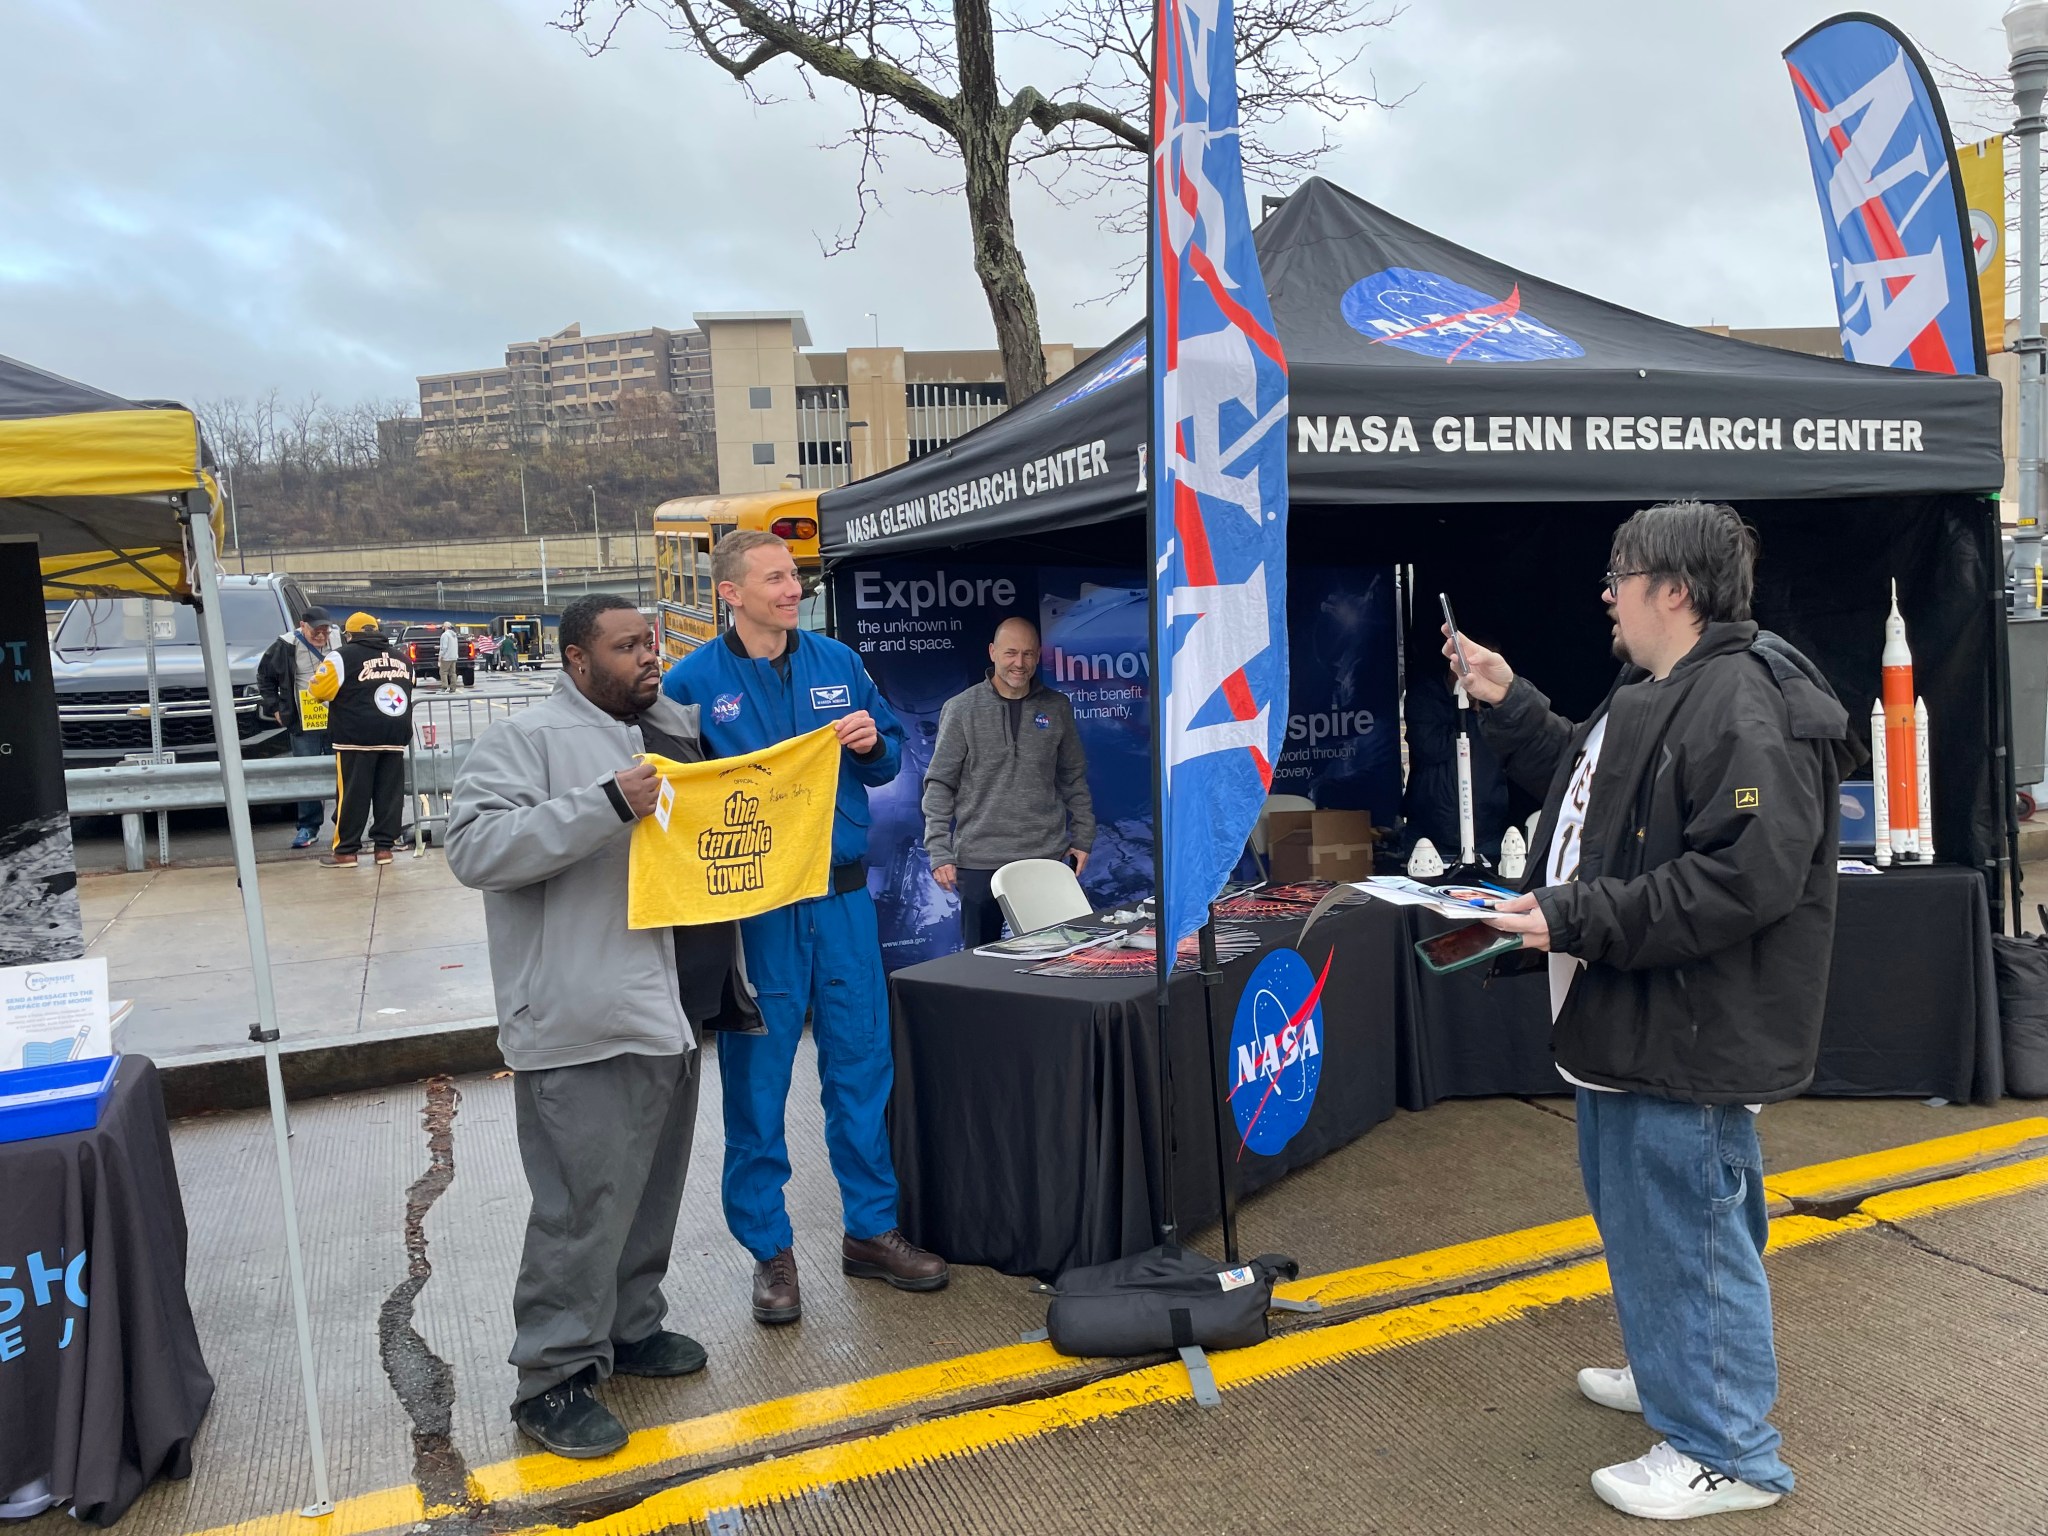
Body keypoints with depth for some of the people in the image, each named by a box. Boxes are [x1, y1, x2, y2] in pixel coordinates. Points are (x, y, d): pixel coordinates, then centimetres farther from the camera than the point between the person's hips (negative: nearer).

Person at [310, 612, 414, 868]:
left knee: (353, 794, 0)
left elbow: (319, 689, -3)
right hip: (395, 735, 5)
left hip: (357, 737, -5)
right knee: (390, 793, 7)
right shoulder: (400, 659, 17)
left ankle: (345, 851, 4)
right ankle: (384, 846, 9)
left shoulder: (344, 656, -2)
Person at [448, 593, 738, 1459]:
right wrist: (606, 804, -26)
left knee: (651, 1190, 18)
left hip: (671, 1011, 8)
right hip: (587, 1024, -8)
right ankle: (553, 1379, 11)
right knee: (584, 1206, -3)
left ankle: (630, 1328, 34)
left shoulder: (677, 729, 16)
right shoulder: (527, 738, -7)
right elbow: (475, 846, -20)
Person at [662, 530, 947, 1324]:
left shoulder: (837, 663, 7)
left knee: (862, 1066, 10)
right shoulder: (692, 682, -4)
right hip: (751, 907, -3)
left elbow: (888, 763, 14)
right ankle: (770, 1250, 22)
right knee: (755, 1080, 6)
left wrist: (873, 742, -6)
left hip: (842, 898, 4)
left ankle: (871, 1228, 27)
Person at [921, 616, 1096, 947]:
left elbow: (1074, 779, 13)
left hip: (1046, 858, 2)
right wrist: (939, 853, -8)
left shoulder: (1057, 708, 7)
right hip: (979, 861, -2)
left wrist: (1082, 837, 8)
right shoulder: (961, 709, -1)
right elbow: (939, 785, -2)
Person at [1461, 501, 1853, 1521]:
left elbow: (1746, 876, -29)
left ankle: (1726, 1452, 17)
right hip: (1630, 1016, 11)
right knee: (1634, 1206, 24)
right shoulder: (1652, 694, 14)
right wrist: (1506, 705, 16)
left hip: (1692, 1035, -11)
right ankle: (1678, 1373, 44)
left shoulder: (1744, 708, -22)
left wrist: (1575, 918, -27)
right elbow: (1580, 785, 27)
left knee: (1687, 1226, 0)